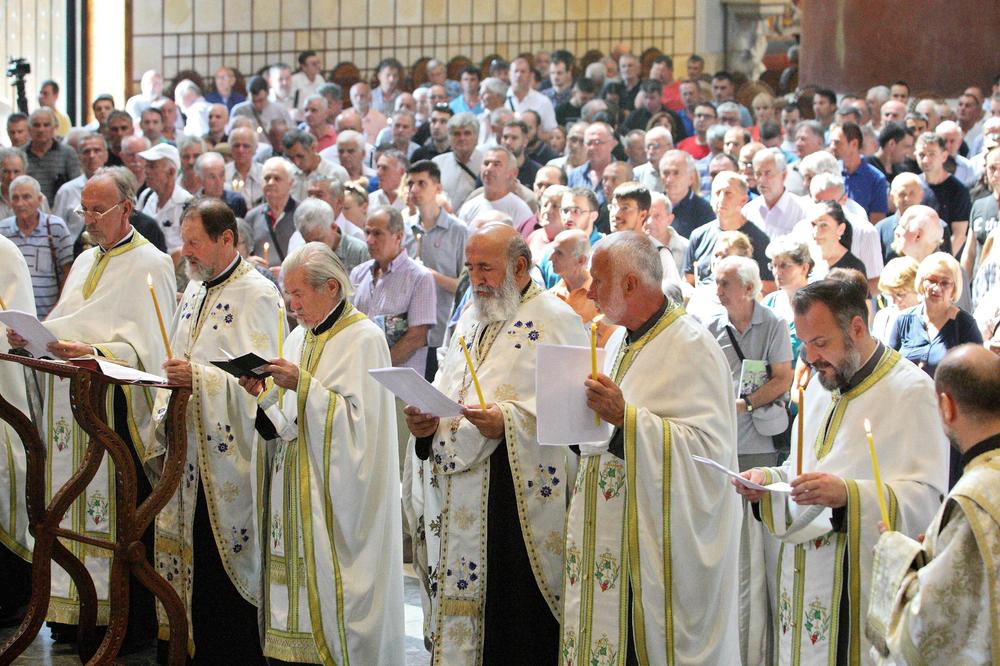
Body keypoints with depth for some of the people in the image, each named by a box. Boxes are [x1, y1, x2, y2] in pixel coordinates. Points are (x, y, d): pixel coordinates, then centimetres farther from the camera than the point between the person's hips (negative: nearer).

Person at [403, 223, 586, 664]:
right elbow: (446, 392, 25)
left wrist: (508, 423, -25)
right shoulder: (471, 320, 19)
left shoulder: (554, 321, -6)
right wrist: (425, 421, 3)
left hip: (516, 495, -7)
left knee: (510, 622, -6)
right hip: (456, 492, 7)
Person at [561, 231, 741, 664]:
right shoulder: (619, 343, 16)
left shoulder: (692, 348, -12)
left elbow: (710, 445, -22)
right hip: (608, 530, 8)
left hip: (658, 543, -8)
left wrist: (626, 417, -25)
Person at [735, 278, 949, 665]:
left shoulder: (912, 391, -10)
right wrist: (768, 480, 3)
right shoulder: (820, 385, 15)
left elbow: (927, 497, -17)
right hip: (804, 578, 7)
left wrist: (848, 494, -30)